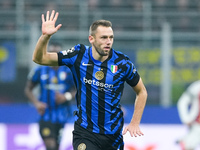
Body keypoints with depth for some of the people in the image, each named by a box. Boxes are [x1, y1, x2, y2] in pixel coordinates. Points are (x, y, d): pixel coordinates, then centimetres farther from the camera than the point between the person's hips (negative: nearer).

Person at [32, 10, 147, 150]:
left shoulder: (122, 63, -7)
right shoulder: (79, 55, -6)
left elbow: (142, 92, 7)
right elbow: (39, 58, -2)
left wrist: (135, 123, 0)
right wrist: (45, 36, -20)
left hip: (113, 134, 1)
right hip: (84, 132, -1)